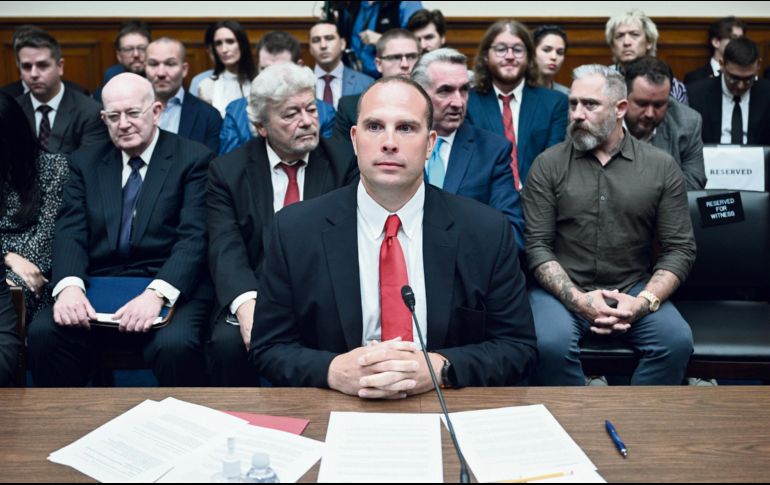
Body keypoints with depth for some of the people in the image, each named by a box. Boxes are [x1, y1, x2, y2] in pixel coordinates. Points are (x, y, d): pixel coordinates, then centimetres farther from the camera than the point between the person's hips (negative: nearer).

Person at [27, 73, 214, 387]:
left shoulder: (193, 159, 2)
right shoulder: (86, 162, 15)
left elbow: (194, 237, -9)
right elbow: (70, 232, 4)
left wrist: (157, 293, -26)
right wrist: (69, 285, -18)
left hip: (170, 288, -3)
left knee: (175, 344, -33)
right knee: (43, 332, -24)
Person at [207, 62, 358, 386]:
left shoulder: (344, 164, 5)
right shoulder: (227, 171, 6)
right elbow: (226, 249, -6)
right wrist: (246, 305, -27)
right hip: (254, 296, 1)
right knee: (228, 342, -28)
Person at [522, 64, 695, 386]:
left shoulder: (661, 167, 4)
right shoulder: (548, 165, 1)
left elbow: (680, 248, 2)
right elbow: (537, 245, -3)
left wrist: (643, 302, -13)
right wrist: (578, 299, -16)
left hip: (634, 290, 2)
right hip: (564, 290, -1)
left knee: (678, 341, -25)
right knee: (551, 344, -31)